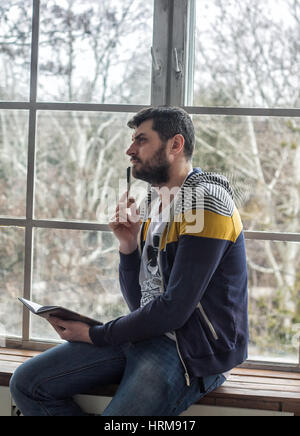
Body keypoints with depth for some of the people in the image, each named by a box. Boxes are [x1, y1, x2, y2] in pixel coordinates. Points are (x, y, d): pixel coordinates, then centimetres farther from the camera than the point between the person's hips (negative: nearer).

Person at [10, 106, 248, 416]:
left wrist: (96, 335, -10)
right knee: (26, 383, -1)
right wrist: (128, 246, -2)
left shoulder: (206, 200, -14)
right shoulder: (154, 204, 15)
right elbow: (138, 303, 15)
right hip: (147, 333, 9)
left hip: (192, 349, -9)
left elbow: (174, 310, -20)